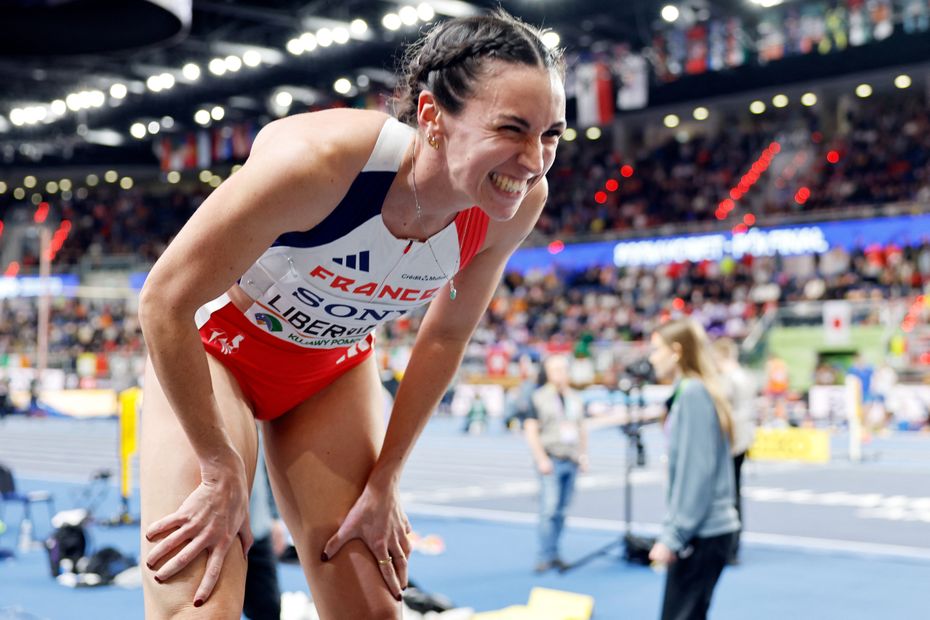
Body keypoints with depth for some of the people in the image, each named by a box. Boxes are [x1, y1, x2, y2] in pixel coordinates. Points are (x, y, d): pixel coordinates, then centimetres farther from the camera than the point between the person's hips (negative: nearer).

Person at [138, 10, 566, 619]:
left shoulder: (518, 203, -22)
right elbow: (165, 299, -28)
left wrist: (384, 480, -2)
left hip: (334, 367, 4)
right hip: (212, 347, -4)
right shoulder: (321, 159, -38)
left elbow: (446, 337, -4)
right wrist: (223, 470, -21)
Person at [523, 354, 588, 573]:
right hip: (551, 461, -5)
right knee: (549, 508, -12)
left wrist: (584, 455, 12)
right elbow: (530, 430, -6)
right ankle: (546, 556, -8)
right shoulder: (539, 398, -2)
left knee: (561, 510, 7)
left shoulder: (576, 398, 15)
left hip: (571, 461, 5)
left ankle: (554, 554, 15)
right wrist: (542, 458, -13)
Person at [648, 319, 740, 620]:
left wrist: (673, 535, -18)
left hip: (703, 534, -9)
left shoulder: (693, 393, -14)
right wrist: (671, 530, 17)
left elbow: (697, 472, -20)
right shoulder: (687, 392, 13)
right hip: (701, 530, 9)